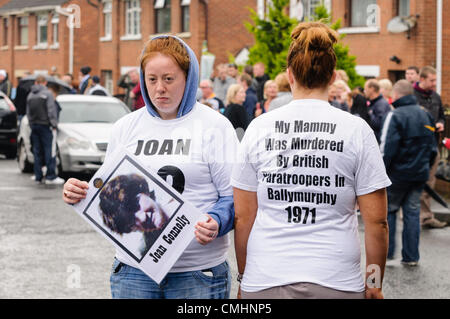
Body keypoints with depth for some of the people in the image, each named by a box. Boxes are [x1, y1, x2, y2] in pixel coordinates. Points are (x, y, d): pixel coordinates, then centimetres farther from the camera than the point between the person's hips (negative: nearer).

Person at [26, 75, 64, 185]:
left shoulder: (30, 95, 10)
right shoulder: (47, 94, -9)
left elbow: (28, 113, 14)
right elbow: (51, 111, -13)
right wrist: (54, 124, -7)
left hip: (34, 126, 6)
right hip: (45, 125, -6)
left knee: (37, 151, 9)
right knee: (50, 151, -6)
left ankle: (38, 177, 10)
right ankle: (51, 177, -10)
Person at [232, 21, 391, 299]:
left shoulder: (259, 128, 1)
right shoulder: (357, 130, -2)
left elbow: (242, 217, 3)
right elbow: (377, 221, -3)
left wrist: (244, 277, 15)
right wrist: (375, 285, 8)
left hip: (265, 283, 1)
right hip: (338, 284, -1)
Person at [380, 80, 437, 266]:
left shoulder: (396, 116, -13)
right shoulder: (425, 115, 9)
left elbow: (387, 149, -17)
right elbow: (433, 147, 15)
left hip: (398, 174, -5)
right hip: (420, 174, 6)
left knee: (388, 210, 9)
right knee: (413, 212, 9)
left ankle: (387, 252, 9)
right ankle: (411, 257, 9)